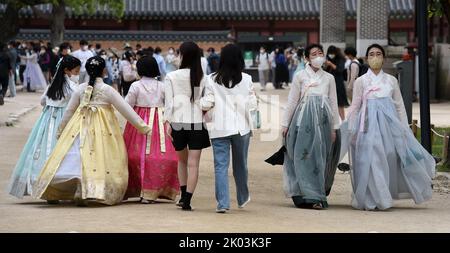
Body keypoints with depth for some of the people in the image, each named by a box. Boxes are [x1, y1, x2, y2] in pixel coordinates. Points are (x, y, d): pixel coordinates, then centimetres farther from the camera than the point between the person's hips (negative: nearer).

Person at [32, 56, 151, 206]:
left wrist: (60, 131, 24)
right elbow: (126, 110, -3)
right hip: (103, 129, -4)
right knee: (100, 158, -3)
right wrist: (144, 127, 4)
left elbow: (69, 111, 11)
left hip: (81, 126, 4)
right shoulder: (107, 90, -5)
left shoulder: (81, 88, 5)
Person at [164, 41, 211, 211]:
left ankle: (183, 195, 23)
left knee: (182, 160, 21)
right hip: (197, 122, -1)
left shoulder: (171, 77, -3)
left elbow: (169, 102, -4)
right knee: (193, 163, 0)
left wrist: (167, 122, 0)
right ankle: (187, 200, -5)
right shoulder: (203, 78, -3)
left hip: (178, 122, 1)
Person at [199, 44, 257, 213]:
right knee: (240, 165, 17)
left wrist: (201, 103, 17)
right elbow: (252, 104, -4)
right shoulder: (246, 80, -4)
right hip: (241, 127, 1)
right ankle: (242, 199, 32)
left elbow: (207, 104, -4)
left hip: (220, 128, -1)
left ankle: (222, 203, -7)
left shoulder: (212, 80, -5)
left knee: (221, 165, 1)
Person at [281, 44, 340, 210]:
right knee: (305, 156, -8)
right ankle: (308, 196, -10)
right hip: (304, 119, -2)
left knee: (321, 157, 2)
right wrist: (285, 124, 4)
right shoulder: (300, 76, 5)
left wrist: (335, 127, 7)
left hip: (323, 120, 2)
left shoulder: (329, 78, 12)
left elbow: (333, 103, 13)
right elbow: (292, 101, 6)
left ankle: (318, 196, 9)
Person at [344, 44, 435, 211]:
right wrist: (351, 130, 2)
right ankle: (372, 200, -3)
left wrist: (404, 128, 8)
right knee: (371, 159, -8)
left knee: (389, 158, 0)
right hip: (369, 123, -2)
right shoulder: (361, 81, 7)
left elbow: (400, 106, 13)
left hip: (389, 122, 2)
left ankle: (383, 198, 12)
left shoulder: (391, 81, 12)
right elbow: (355, 106, 7)